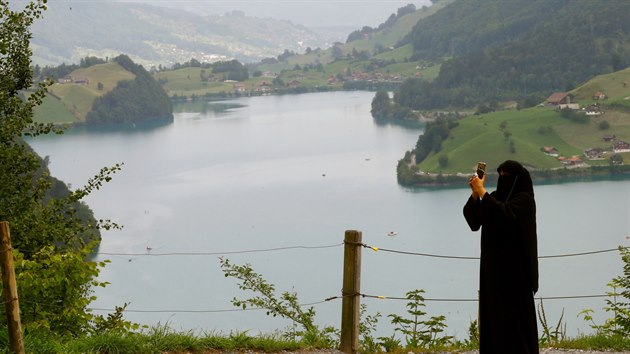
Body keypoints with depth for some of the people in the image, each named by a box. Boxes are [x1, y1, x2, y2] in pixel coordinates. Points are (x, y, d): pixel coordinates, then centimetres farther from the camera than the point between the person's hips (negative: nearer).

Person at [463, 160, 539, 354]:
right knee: (493, 312, 7)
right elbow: (473, 220, 1)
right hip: (493, 263, 7)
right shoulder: (495, 197, 12)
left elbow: (504, 215, -28)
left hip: (514, 265, -7)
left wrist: (482, 193, -24)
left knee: (515, 313, -6)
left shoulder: (523, 199, -9)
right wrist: (475, 195, -13)